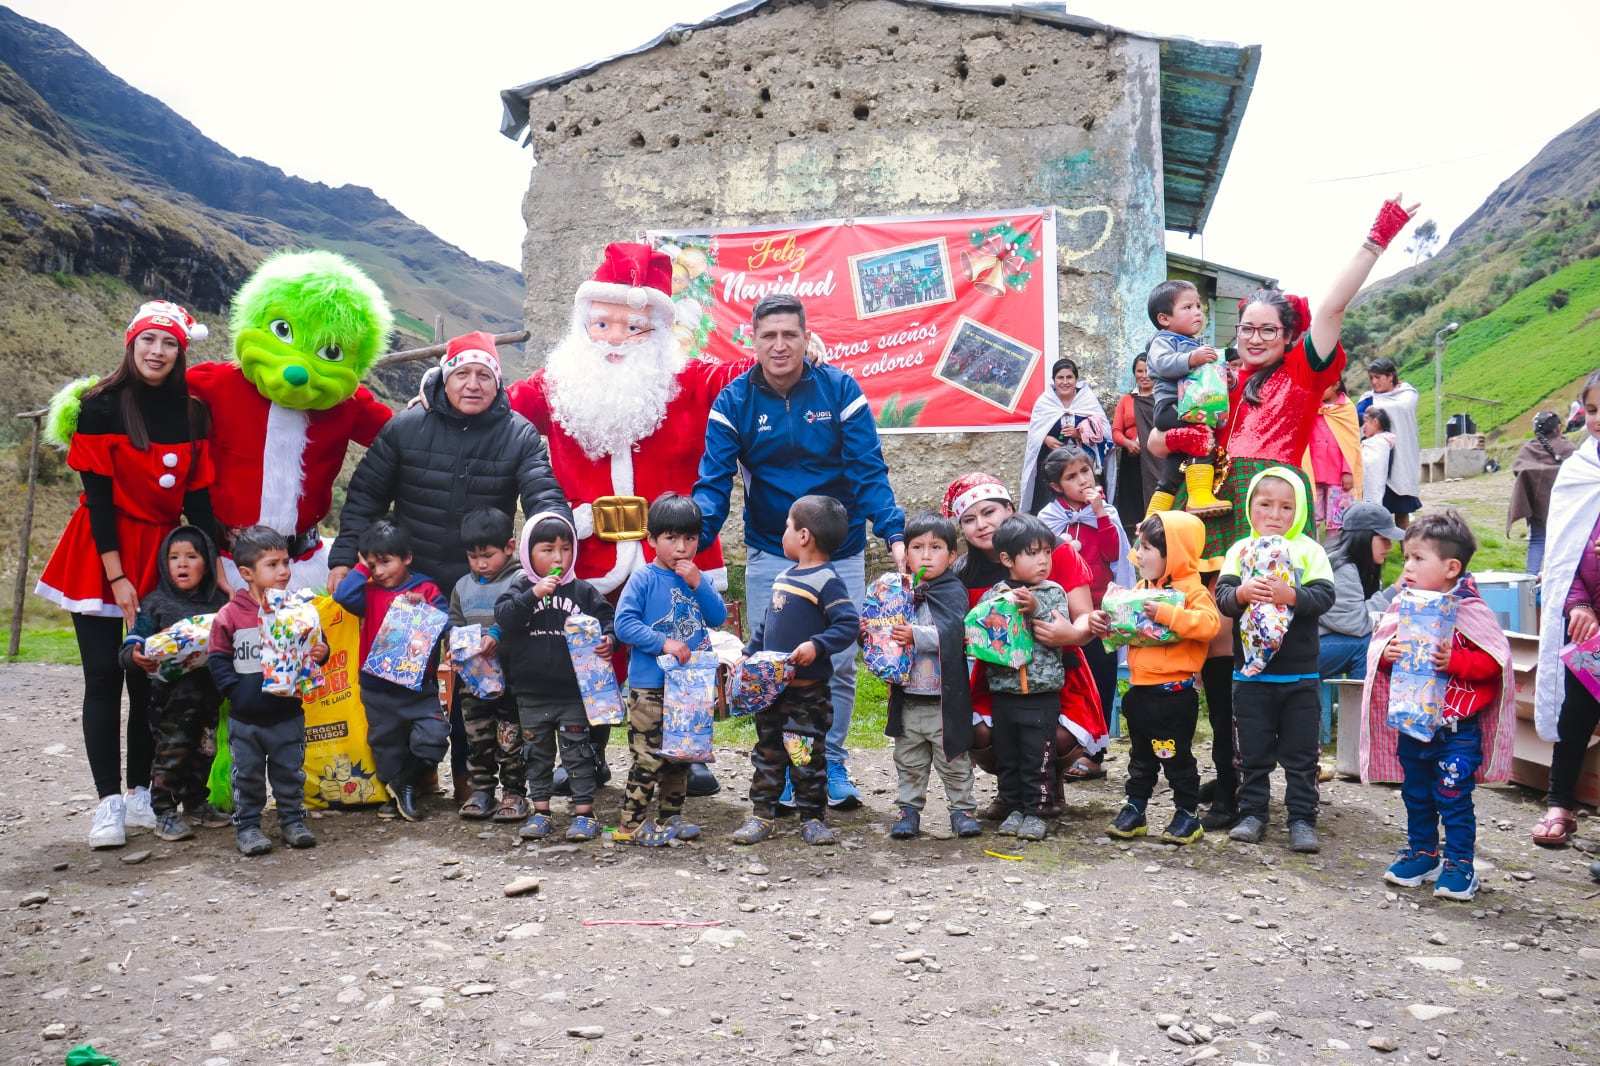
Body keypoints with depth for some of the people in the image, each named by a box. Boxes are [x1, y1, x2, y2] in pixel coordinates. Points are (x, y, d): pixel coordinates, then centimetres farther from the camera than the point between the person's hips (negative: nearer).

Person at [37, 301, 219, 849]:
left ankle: (141, 794, 15)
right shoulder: (99, 407, -8)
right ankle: (108, 802, 3)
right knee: (104, 677, -2)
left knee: (151, 678, 4)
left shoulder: (191, 414, 3)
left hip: (163, 556, 3)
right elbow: (98, 497, -11)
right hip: (100, 554, -3)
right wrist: (116, 577, -15)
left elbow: (198, 498, 5)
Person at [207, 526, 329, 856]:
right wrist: (235, 690, -14)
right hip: (245, 717, -1)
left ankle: (293, 820, 25)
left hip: (288, 713, 2)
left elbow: (315, 646, 7)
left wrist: (320, 653, -16)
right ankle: (246, 825, 22)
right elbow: (217, 659, -3)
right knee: (247, 775, 10)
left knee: (291, 772, 11)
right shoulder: (229, 615, -8)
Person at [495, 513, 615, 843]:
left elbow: (606, 618, 2)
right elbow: (503, 617, -15)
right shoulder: (520, 589, 0)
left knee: (578, 752, 5)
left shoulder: (583, 591, -1)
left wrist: (608, 639, -19)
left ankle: (584, 812, 13)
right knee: (537, 753, 14)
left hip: (574, 694, -2)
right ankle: (540, 812, 25)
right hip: (531, 695, 2)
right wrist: (533, 596, -26)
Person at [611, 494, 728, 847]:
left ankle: (671, 815, 29)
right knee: (648, 757, -6)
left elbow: (719, 617, -2)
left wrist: (698, 584, -14)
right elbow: (624, 624, -15)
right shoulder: (644, 580, -9)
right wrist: (663, 643, -21)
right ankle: (630, 823, 5)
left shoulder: (697, 578, 7)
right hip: (649, 685, -6)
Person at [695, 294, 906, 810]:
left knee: (840, 664, 5)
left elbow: (869, 471, -10)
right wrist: (692, 540, -29)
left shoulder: (839, 389, -7)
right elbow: (714, 483, -11)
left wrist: (894, 533, -24)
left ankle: (832, 766, 23)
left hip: (840, 554, 0)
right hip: (768, 555, 0)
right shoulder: (734, 401, -6)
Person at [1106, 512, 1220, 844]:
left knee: (1177, 756, 4)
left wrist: (1166, 613, -32)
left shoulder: (1192, 590, -12)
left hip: (1175, 693, -7)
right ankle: (1134, 808, 25)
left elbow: (1208, 623, -28)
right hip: (1140, 689, 7)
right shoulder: (1142, 588, 11)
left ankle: (1188, 814, 16)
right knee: (1140, 756, 16)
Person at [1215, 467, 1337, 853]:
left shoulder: (1310, 550, -1)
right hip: (1251, 673, 1)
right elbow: (1222, 597, -8)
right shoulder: (1239, 551, 2)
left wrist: (1292, 595, -29)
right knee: (1253, 752, 11)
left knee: (1301, 754, 6)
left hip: (1300, 675, -1)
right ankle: (1252, 814, 23)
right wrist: (1241, 593, -29)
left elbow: (1325, 596, -12)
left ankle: (1302, 819, 17)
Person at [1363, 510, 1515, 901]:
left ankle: (1459, 864, 12)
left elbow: (1492, 661, -15)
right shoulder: (1404, 608, 3)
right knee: (1416, 795, 16)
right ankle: (1422, 853, 31)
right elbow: (1380, 645, 12)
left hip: (1457, 727, -6)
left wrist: (1454, 661, -27)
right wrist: (1386, 654, -10)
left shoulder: (1469, 612, -13)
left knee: (1453, 797, -1)